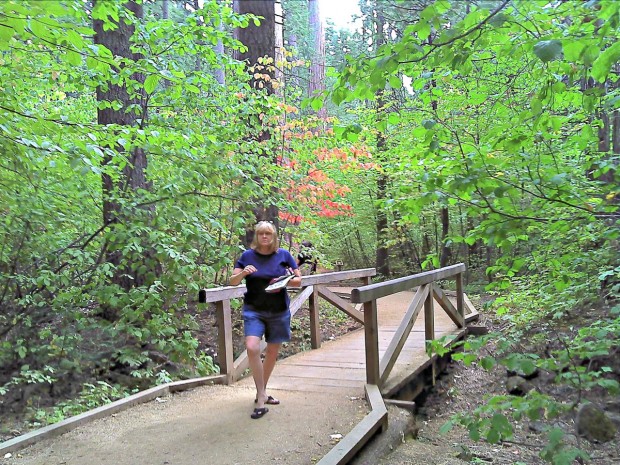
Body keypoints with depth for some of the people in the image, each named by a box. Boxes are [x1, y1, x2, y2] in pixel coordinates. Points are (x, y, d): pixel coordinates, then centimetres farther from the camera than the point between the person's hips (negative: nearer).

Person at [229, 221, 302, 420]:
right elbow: (232, 281, 2)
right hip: (254, 311, -1)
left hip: (279, 312, 1)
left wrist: (284, 282, -17)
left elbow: (298, 280, 4)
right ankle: (261, 398, -7)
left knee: (272, 352, 11)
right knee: (252, 348, -20)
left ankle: (262, 391, 33)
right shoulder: (247, 256, 1)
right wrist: (243, 273, -19)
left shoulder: (284, 255, 0)